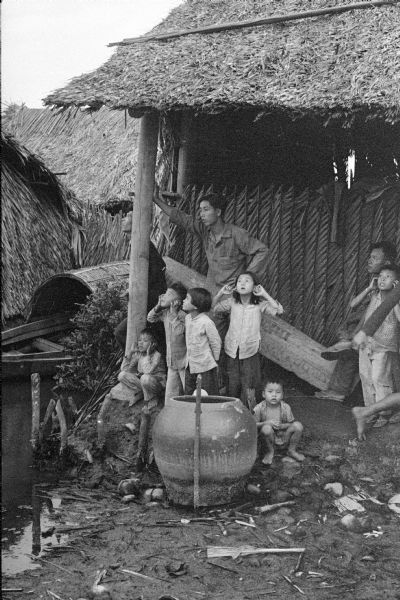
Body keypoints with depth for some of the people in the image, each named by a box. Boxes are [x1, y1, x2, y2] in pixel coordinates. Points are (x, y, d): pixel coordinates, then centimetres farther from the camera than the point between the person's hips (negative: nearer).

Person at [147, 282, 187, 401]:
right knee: (170, 395, 11)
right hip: (172, 362, 8)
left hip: (184, 361, -7)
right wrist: (158, 306, 3)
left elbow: (180, 331, -31)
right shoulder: (165, 313, 5)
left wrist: (173, 312, -25)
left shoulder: (183, 315, -18)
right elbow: (150, 318, 18)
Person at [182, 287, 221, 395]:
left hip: (206, 366, -8)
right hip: (190, 366, 8)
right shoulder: (187, 318, 3)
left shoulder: (206, 322, -20)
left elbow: (216, 343, -12)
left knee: (209, 397, 1)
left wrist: (215, 360, -2)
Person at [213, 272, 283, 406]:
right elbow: (213, 307, 11)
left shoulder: (259, 304, -6)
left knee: (248, 388, 1)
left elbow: (279, 310, -16)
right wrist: (221, 293, -3)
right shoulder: (232, 303, 1)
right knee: (233, 386, 10)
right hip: (232, 350, 2)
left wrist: (264, 294, -18)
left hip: (250, 351, -2)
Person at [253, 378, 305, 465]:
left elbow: (291, 424, -1)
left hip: (283, 440, 2)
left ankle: (292, 450, 5)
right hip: (269, 440, -2)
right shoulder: (259, 408, -14)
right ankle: (270, 452, -5)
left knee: (298, 425, -19)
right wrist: (267, 423, -28)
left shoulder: (285, 407, -8)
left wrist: (281, 426, -22)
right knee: (266, 428, -34)